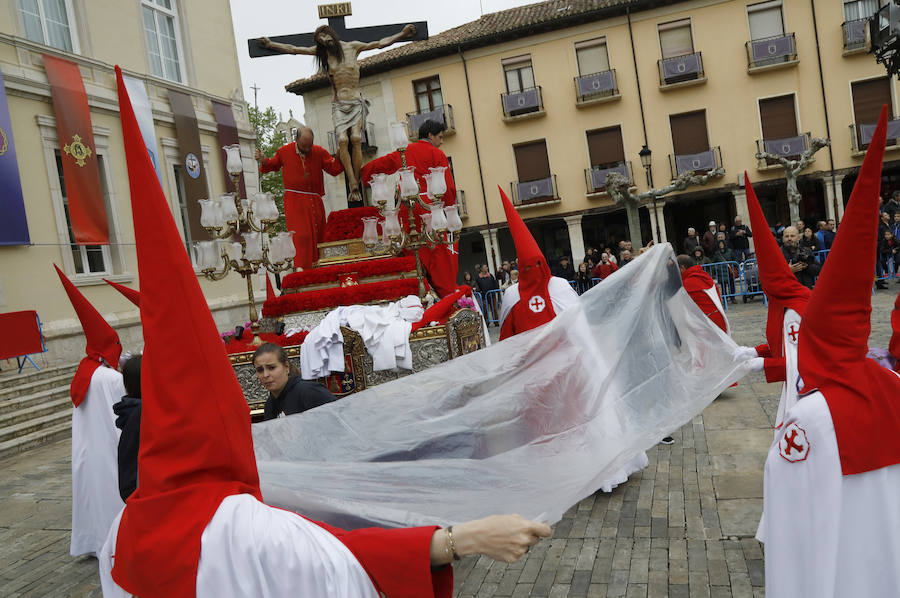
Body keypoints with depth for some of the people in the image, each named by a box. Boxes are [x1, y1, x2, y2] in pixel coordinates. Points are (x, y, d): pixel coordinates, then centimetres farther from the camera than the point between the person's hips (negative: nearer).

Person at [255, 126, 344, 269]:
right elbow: (273, 165, 17)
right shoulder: (284, 151, 1)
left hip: (314, 201, 3)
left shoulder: (319, 152, 2)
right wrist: (263, 161, -3)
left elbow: (334, 169, 1)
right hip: (294, 201, -3)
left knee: (318, 236, 10)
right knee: (301, 236, -14)